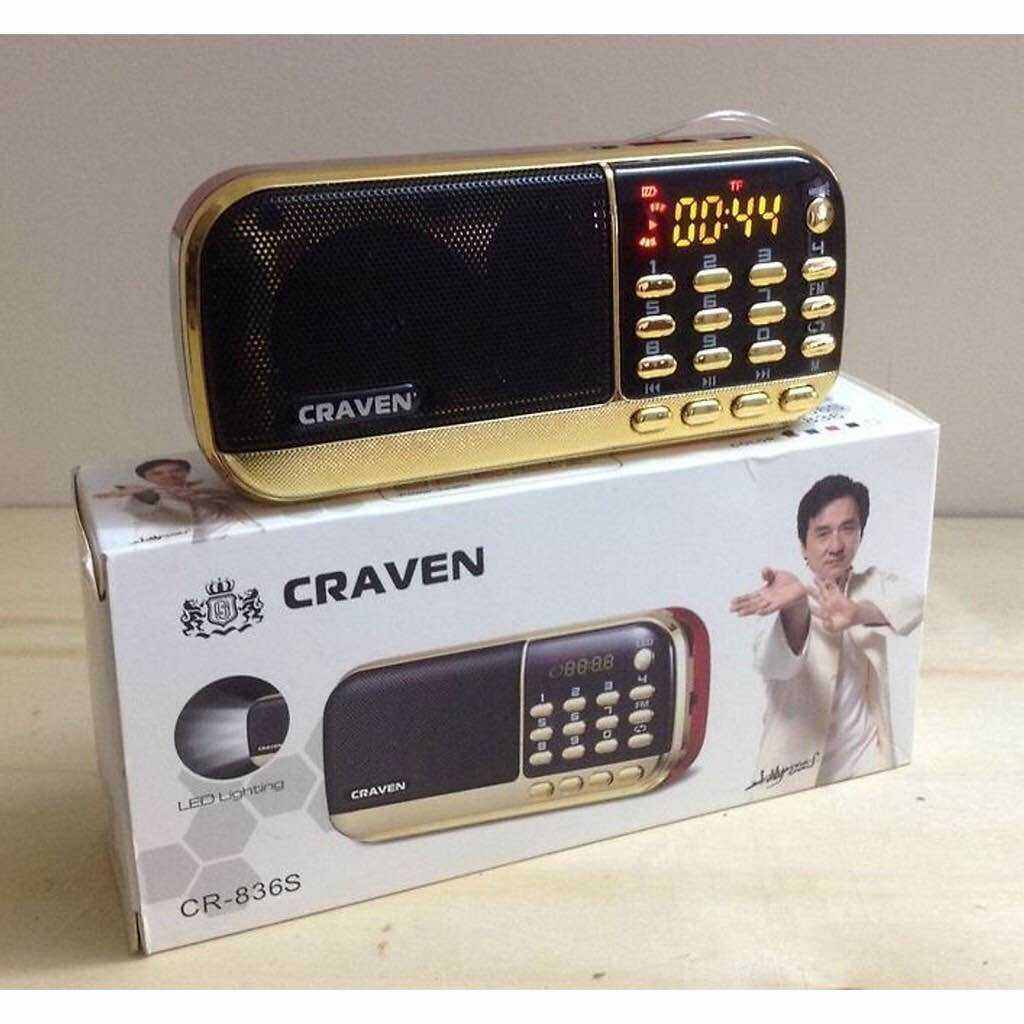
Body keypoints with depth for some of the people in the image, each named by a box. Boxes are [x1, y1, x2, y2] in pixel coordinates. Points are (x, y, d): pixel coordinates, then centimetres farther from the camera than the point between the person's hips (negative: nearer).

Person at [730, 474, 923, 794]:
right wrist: (796, 608, -51)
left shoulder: (874, 585, 3)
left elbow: (912, 605, -20)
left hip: (865, 765, 3)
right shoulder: (782, 600, -9)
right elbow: (771, 665, -30)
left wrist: (857, 612, -41)